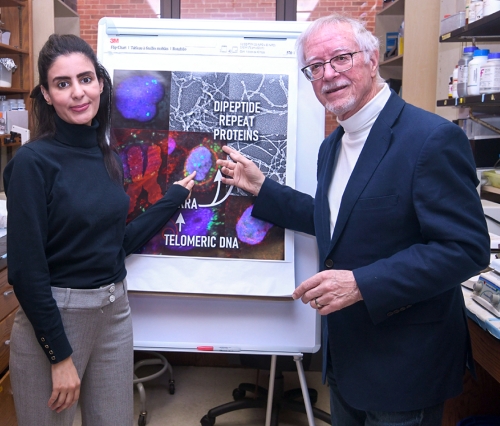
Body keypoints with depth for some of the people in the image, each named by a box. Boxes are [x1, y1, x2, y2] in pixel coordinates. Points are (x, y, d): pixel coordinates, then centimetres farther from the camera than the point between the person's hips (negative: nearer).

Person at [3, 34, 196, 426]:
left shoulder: (106, 157, 4)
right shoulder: (34, 161, -15)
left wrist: (176, 196, 12)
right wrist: (60, 355, -14)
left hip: (115, 311, 6)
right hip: (53, 317, -6)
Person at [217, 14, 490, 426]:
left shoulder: (433, 137, -21)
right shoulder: (332, 145, 6)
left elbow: (467, 248, -24)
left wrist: (362, 284, -29)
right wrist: (260, 186, 9)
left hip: (404, 361, -8)